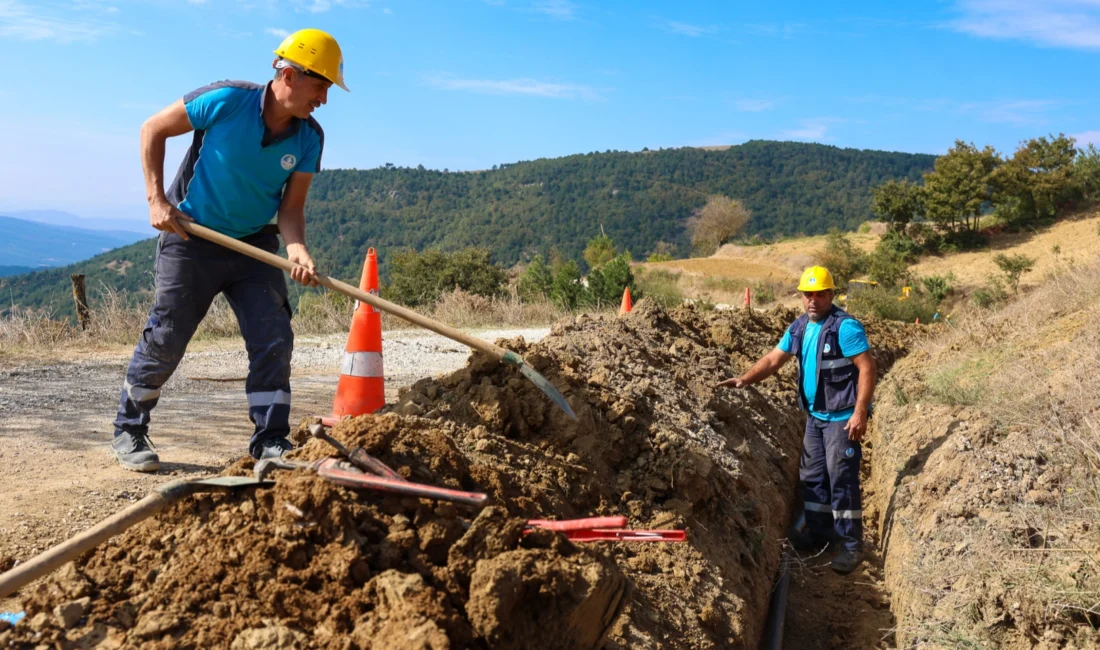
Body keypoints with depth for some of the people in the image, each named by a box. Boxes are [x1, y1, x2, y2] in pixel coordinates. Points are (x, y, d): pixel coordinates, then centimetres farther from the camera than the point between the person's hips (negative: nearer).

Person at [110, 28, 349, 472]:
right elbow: (153, 129, -7)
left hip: (254, 245, 4)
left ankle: (270, 441, 4)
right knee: (165, 340, 2)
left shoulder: (309, 138, -8)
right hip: (191, 238, -3)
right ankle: (128, 432, 22)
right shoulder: (226, 101, -19)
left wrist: (297, 248, -29)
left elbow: (291, 206, -8)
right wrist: (156, 198, -13)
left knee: (274, 338, -6)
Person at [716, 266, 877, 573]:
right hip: (815, 415, 8)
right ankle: (818, 533, 28)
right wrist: (745, 379, -7)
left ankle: (852, 546, 4)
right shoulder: (800, 327, 7)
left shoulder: (845, 326, -17)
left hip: (843, 418, -8)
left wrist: (860, 413, -24)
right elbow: (773, 360, 9)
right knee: (812, 476, 15)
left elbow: (868, 369, -19)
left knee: (841, 480, -6)